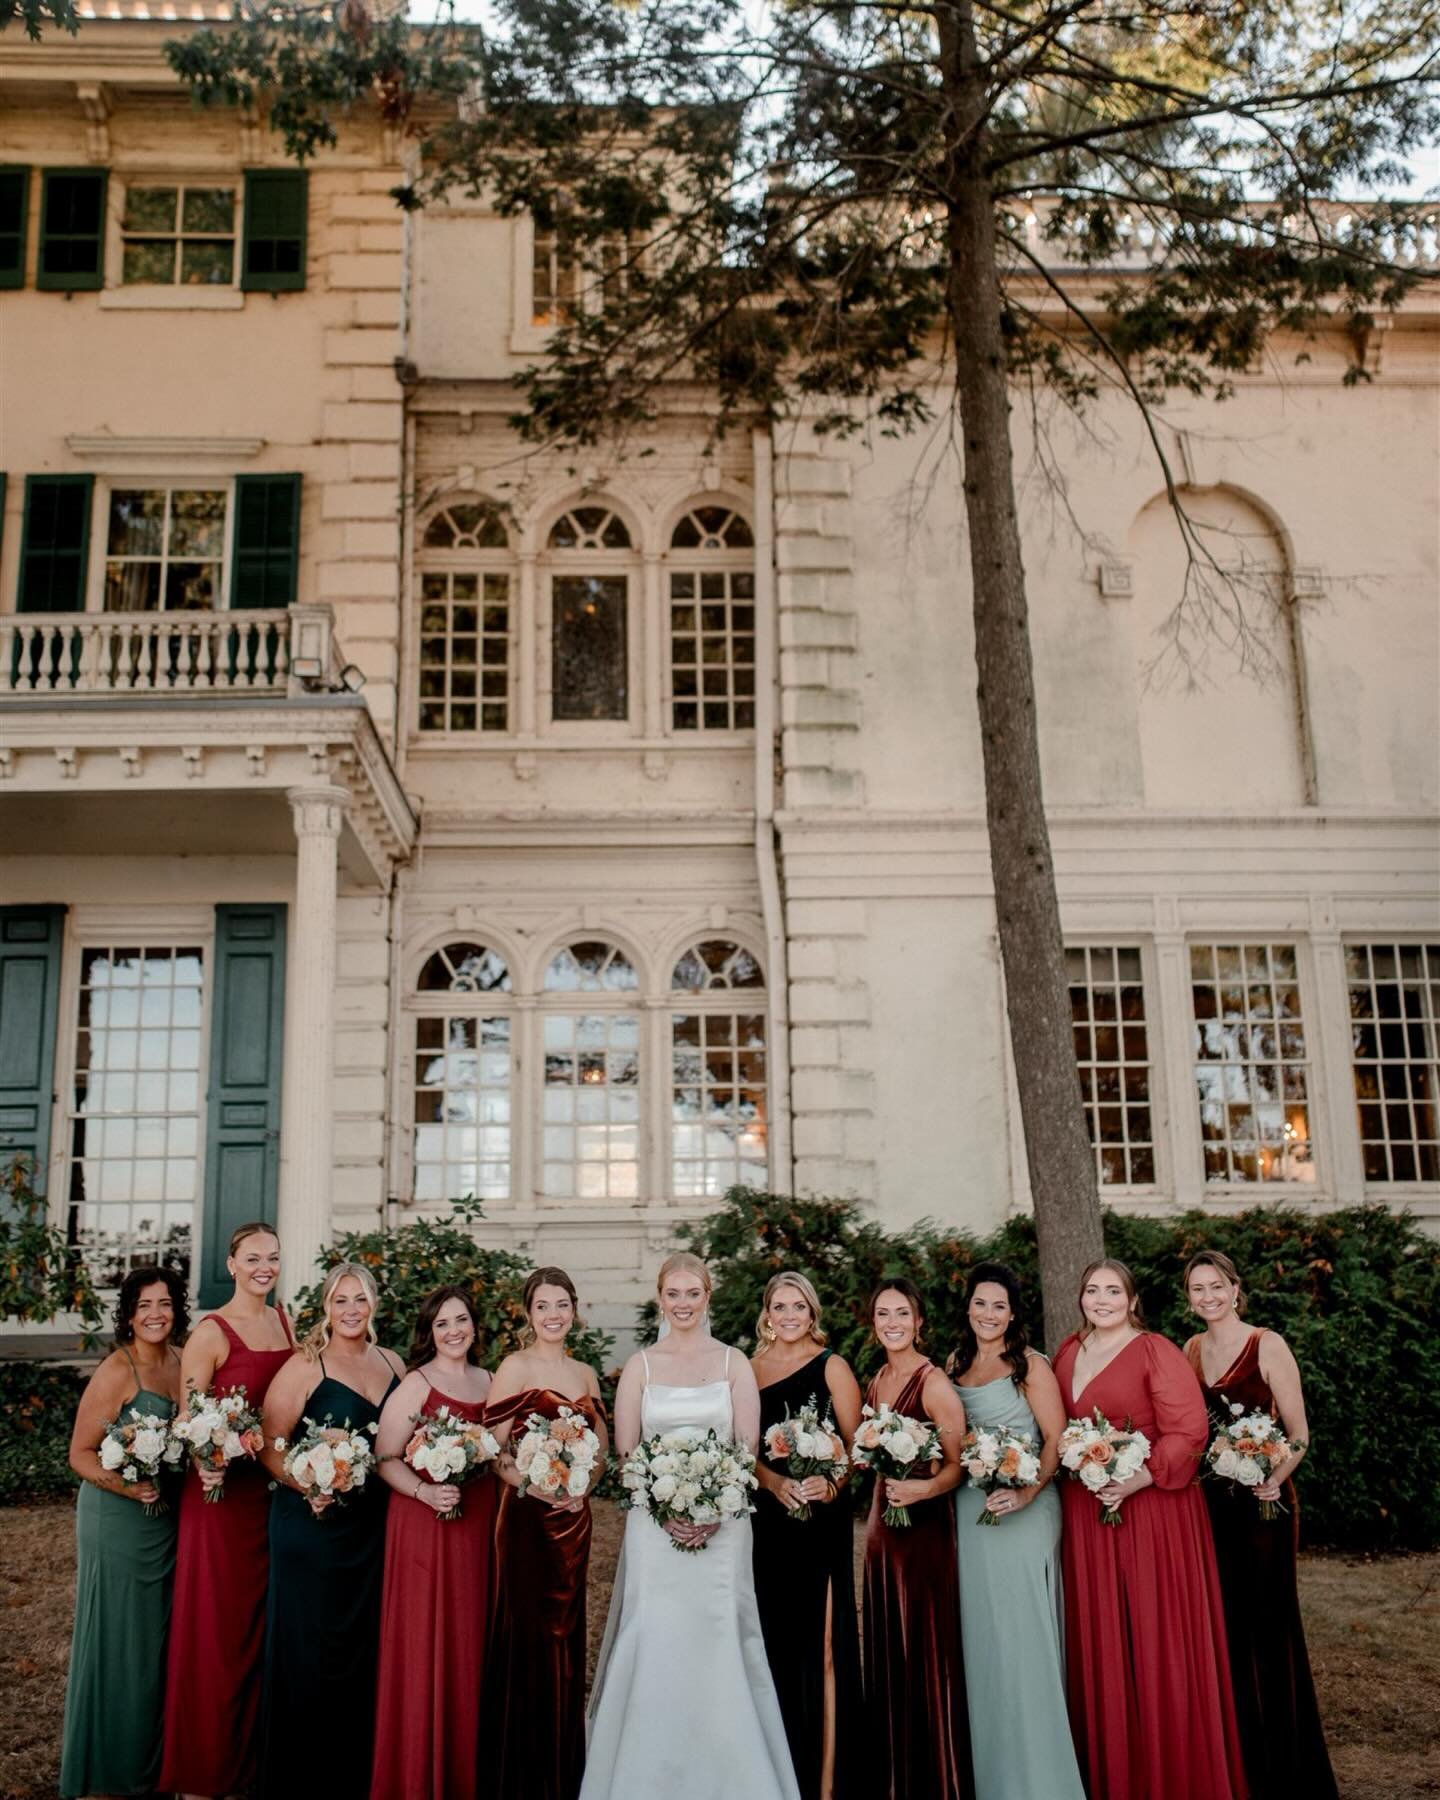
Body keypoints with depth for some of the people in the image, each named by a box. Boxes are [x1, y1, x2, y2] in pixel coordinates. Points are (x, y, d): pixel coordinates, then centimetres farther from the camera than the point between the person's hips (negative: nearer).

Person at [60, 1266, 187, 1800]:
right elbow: (80, 1454, -14)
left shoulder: (182, 1363, 3)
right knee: (117, 1638, 3)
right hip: (117, 1518, -6)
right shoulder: (116, 1371, -16)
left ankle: (152, 1755, 33)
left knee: (159, 1637, 16)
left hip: (169, 1518, 6)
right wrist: (124, 1485, -28)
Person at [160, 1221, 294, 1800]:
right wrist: (206, 1467, -30)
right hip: (223, 1489, -6)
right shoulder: (211, 1331, -10)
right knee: (217, 1626, 2)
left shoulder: (285, 1321, 9)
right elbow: (187, 1417, -12)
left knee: (262, 1622, 14)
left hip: (275, 1486, 6)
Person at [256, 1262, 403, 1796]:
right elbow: (270, 1447, -11)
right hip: (311, 1525, -5)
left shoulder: (393, 1364, 7)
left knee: (368, 1644, 12)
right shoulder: (303, 1367, -10)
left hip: (374, 1526, 5)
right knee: (306, 1647, 3)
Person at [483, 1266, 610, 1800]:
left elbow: (601, 1451, 14)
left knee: (565, 1633, 12)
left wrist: (581, 1487, -5)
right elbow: (491, 1448, -11)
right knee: (527, 1632, -1)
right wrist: (534, 1485, -21)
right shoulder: (515, 1367, -6)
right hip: (527, 1515, -5)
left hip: (573, 1516, 5)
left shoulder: (586, 1375, 10)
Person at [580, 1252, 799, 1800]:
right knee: (654, 1647, -1)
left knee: (720, 1645, 0)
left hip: (722, 1525, 0)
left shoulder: (733, 1362, 4)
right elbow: (625, 1452, 3)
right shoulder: (640, 1365, 5)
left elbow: (747, 1448, 1)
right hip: (655, 1527, 0)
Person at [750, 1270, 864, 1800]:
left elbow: (857, 1444, -2)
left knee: (818, 1646, -3)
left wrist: (832, 1484, -20)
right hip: (765, 1519, 3)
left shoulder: (831, 1367, 0)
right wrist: (774, 1482, -12)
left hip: (821, 1521, -3)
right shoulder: (748, 1369, 8)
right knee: (772, 1644, 7)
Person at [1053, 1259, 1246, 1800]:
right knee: (1097, 1640, 11)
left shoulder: (1156, 1352, -8)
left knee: (1154, 1639, 0)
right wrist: (1069, 1467, 4)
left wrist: (1135, 1481, -22)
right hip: (1084, 1514, 6)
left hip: (1150, 1508, -6)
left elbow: (1187, 1432, -14)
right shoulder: (1068, 1353, 11)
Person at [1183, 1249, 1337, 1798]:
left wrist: (1274, 1480, -26)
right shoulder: (1191, 1349, 6)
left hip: (1261, 1499, -5)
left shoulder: (1267, 1345, -10)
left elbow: (1298, 1434, -11)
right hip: (1207, 1499, 5)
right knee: (1222, 1622, 12)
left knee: (1267, 1619, 2)